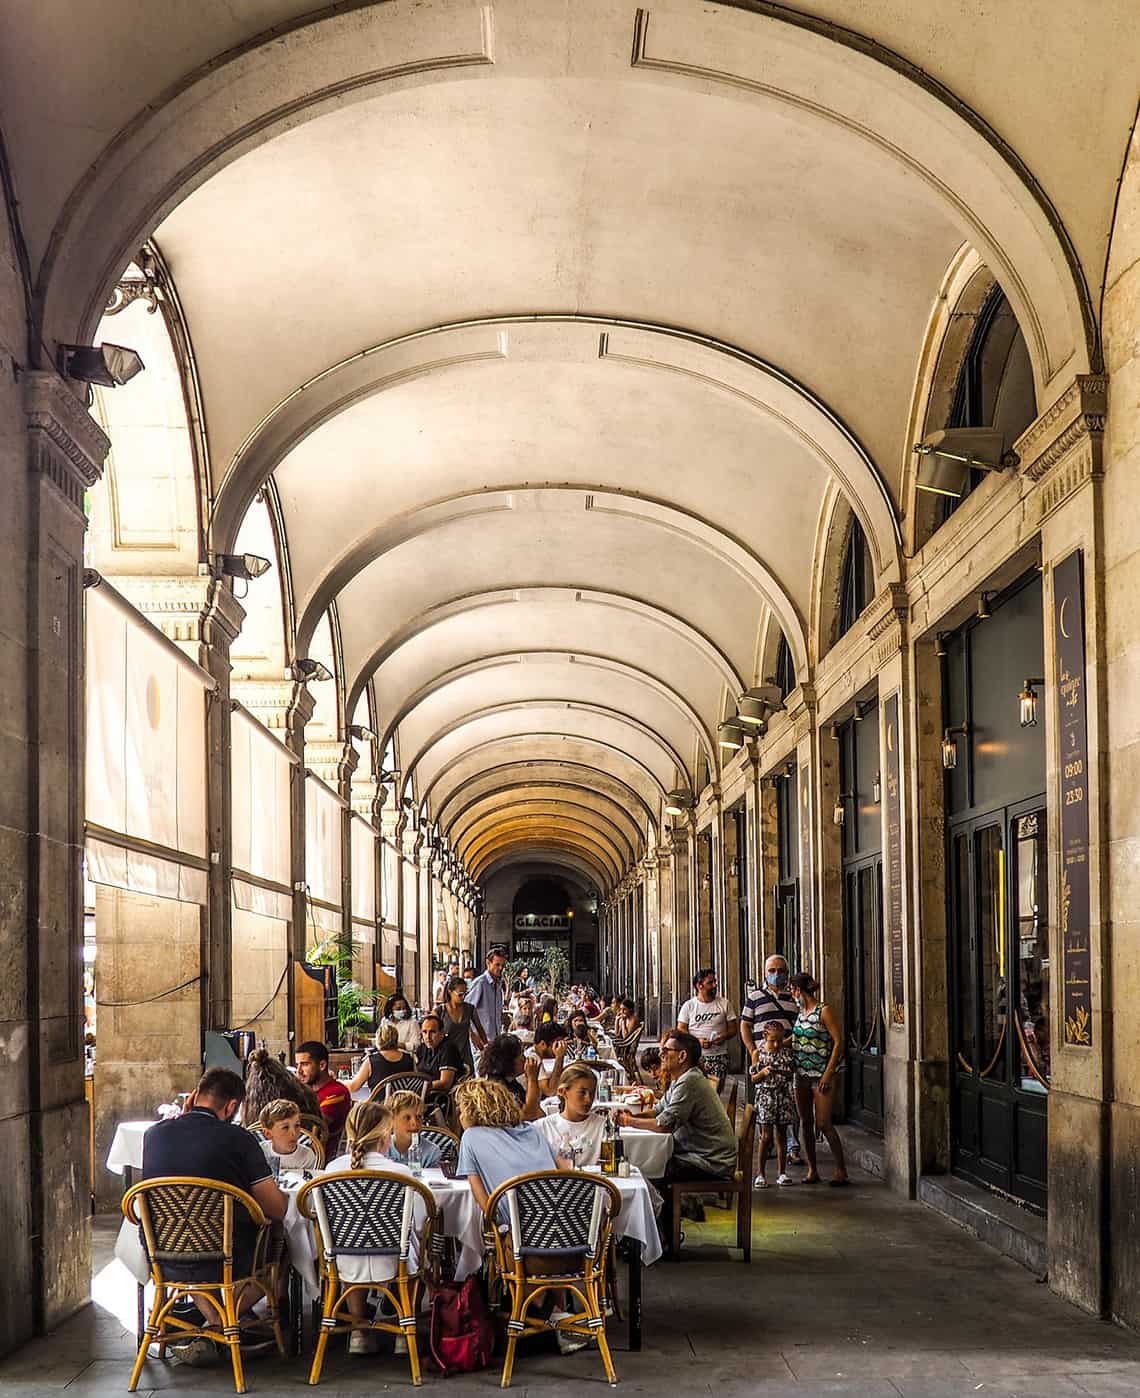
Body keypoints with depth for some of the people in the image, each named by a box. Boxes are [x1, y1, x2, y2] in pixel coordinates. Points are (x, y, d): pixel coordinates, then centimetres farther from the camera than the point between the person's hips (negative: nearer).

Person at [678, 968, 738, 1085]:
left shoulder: (724, 1004, 8)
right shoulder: (689, 1006, 5)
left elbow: (733, 1029, 9)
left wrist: (724, 1036, -14)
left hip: (718, 1057, 1)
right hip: (695, 1057, -1)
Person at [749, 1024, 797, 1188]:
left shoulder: (787, 1052, 2)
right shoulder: (759, 1053, -2)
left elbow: (791, 1074, 13)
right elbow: (752, 1078, 1)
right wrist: (763, 1073, -16)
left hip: (784, 1097, 2)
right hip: (765, 1097, -2)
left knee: (781, 1135, 8)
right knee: (766, 1136, -5)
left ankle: (782, 1173, 15)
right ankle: (761, 1174, 2)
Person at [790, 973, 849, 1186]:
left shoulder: (824, 1011, -10)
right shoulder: (801, 1013, 11)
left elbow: (838, 1042, -13)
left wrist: (828, 1073, -16)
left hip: (821, 1075, -7)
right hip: (802, 1074, 7)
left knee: (823, 1124, -10)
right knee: (806, 1123, 8)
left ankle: (841, 1170, -2)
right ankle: (812, 1170, 16)